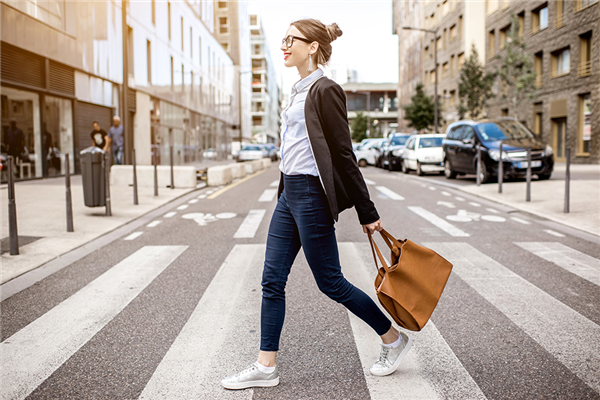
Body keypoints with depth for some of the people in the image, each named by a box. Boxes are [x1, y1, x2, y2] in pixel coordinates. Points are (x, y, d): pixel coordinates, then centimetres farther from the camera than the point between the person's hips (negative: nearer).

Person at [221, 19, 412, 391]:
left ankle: (394, 339, 21)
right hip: (290, 193, 9)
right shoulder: (300, 91, 15)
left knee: (330, 282, 2)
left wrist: (367, 213, -11)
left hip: (311, 196, -9)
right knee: (272, 280, 8)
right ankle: (266, 367, 19)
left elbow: (344, 154, -14)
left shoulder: (325, 91, -12)